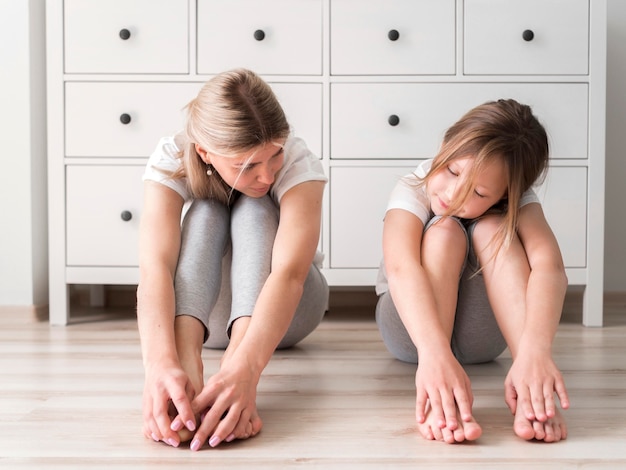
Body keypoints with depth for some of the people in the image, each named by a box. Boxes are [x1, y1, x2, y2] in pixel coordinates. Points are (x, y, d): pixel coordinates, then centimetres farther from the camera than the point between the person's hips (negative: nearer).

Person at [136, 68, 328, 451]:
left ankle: (234, 380, -52)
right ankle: (186, 365, -52)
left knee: (254, 211, -30)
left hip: (282, 312, -1)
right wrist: (160, 361, -61)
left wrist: (244, 369, -62)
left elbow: (288, 274, -44)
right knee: (204, 213, -28)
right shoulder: (171, 162, -24)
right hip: (201, 311, 1)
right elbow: (155, 267, -41)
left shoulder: (299, 163, -28)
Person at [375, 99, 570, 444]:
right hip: (413, 328, -1)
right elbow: (400, 268, -44)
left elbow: (549, 265, -39)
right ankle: (437, 395, -49)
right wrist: (434, 352, -62)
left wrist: (535, 350, -59)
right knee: (444, 231, -31)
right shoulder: (413, 191, -24)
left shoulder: (517, 203, -19)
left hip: (480, 335, 1)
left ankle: (531, 396, -44)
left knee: (492, 229, -28)